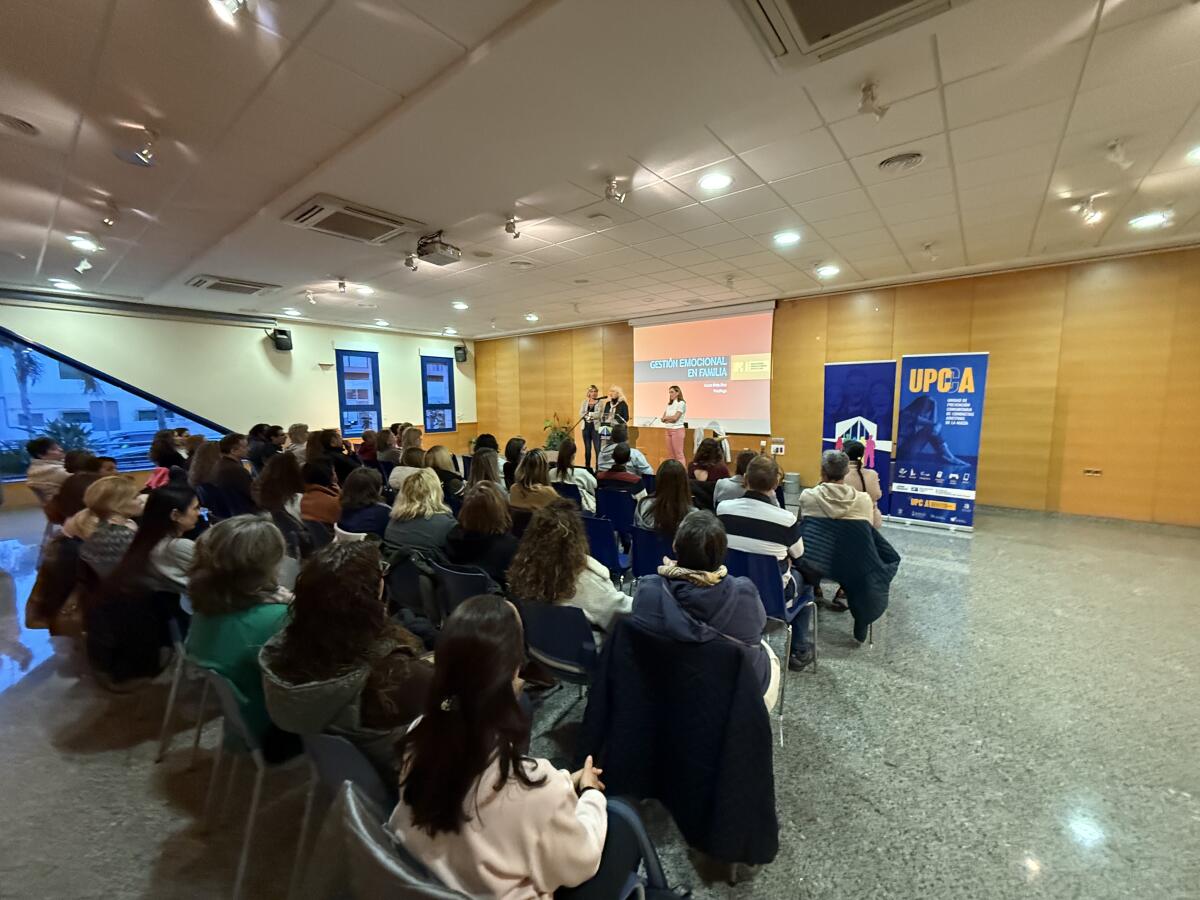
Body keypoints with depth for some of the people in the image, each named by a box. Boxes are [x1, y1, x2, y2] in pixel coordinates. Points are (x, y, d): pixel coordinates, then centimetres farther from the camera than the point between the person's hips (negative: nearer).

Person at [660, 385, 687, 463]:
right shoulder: (669, 404, 14)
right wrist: (670, 419, -10)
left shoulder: (681, 403, -7)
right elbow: (663, 418, 9)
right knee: (670, 454, 9)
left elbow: (675, 418, -15)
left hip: (677, 430, -7)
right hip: (669, 430, 7)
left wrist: (666, 417, 0)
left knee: (679, 454, -6)